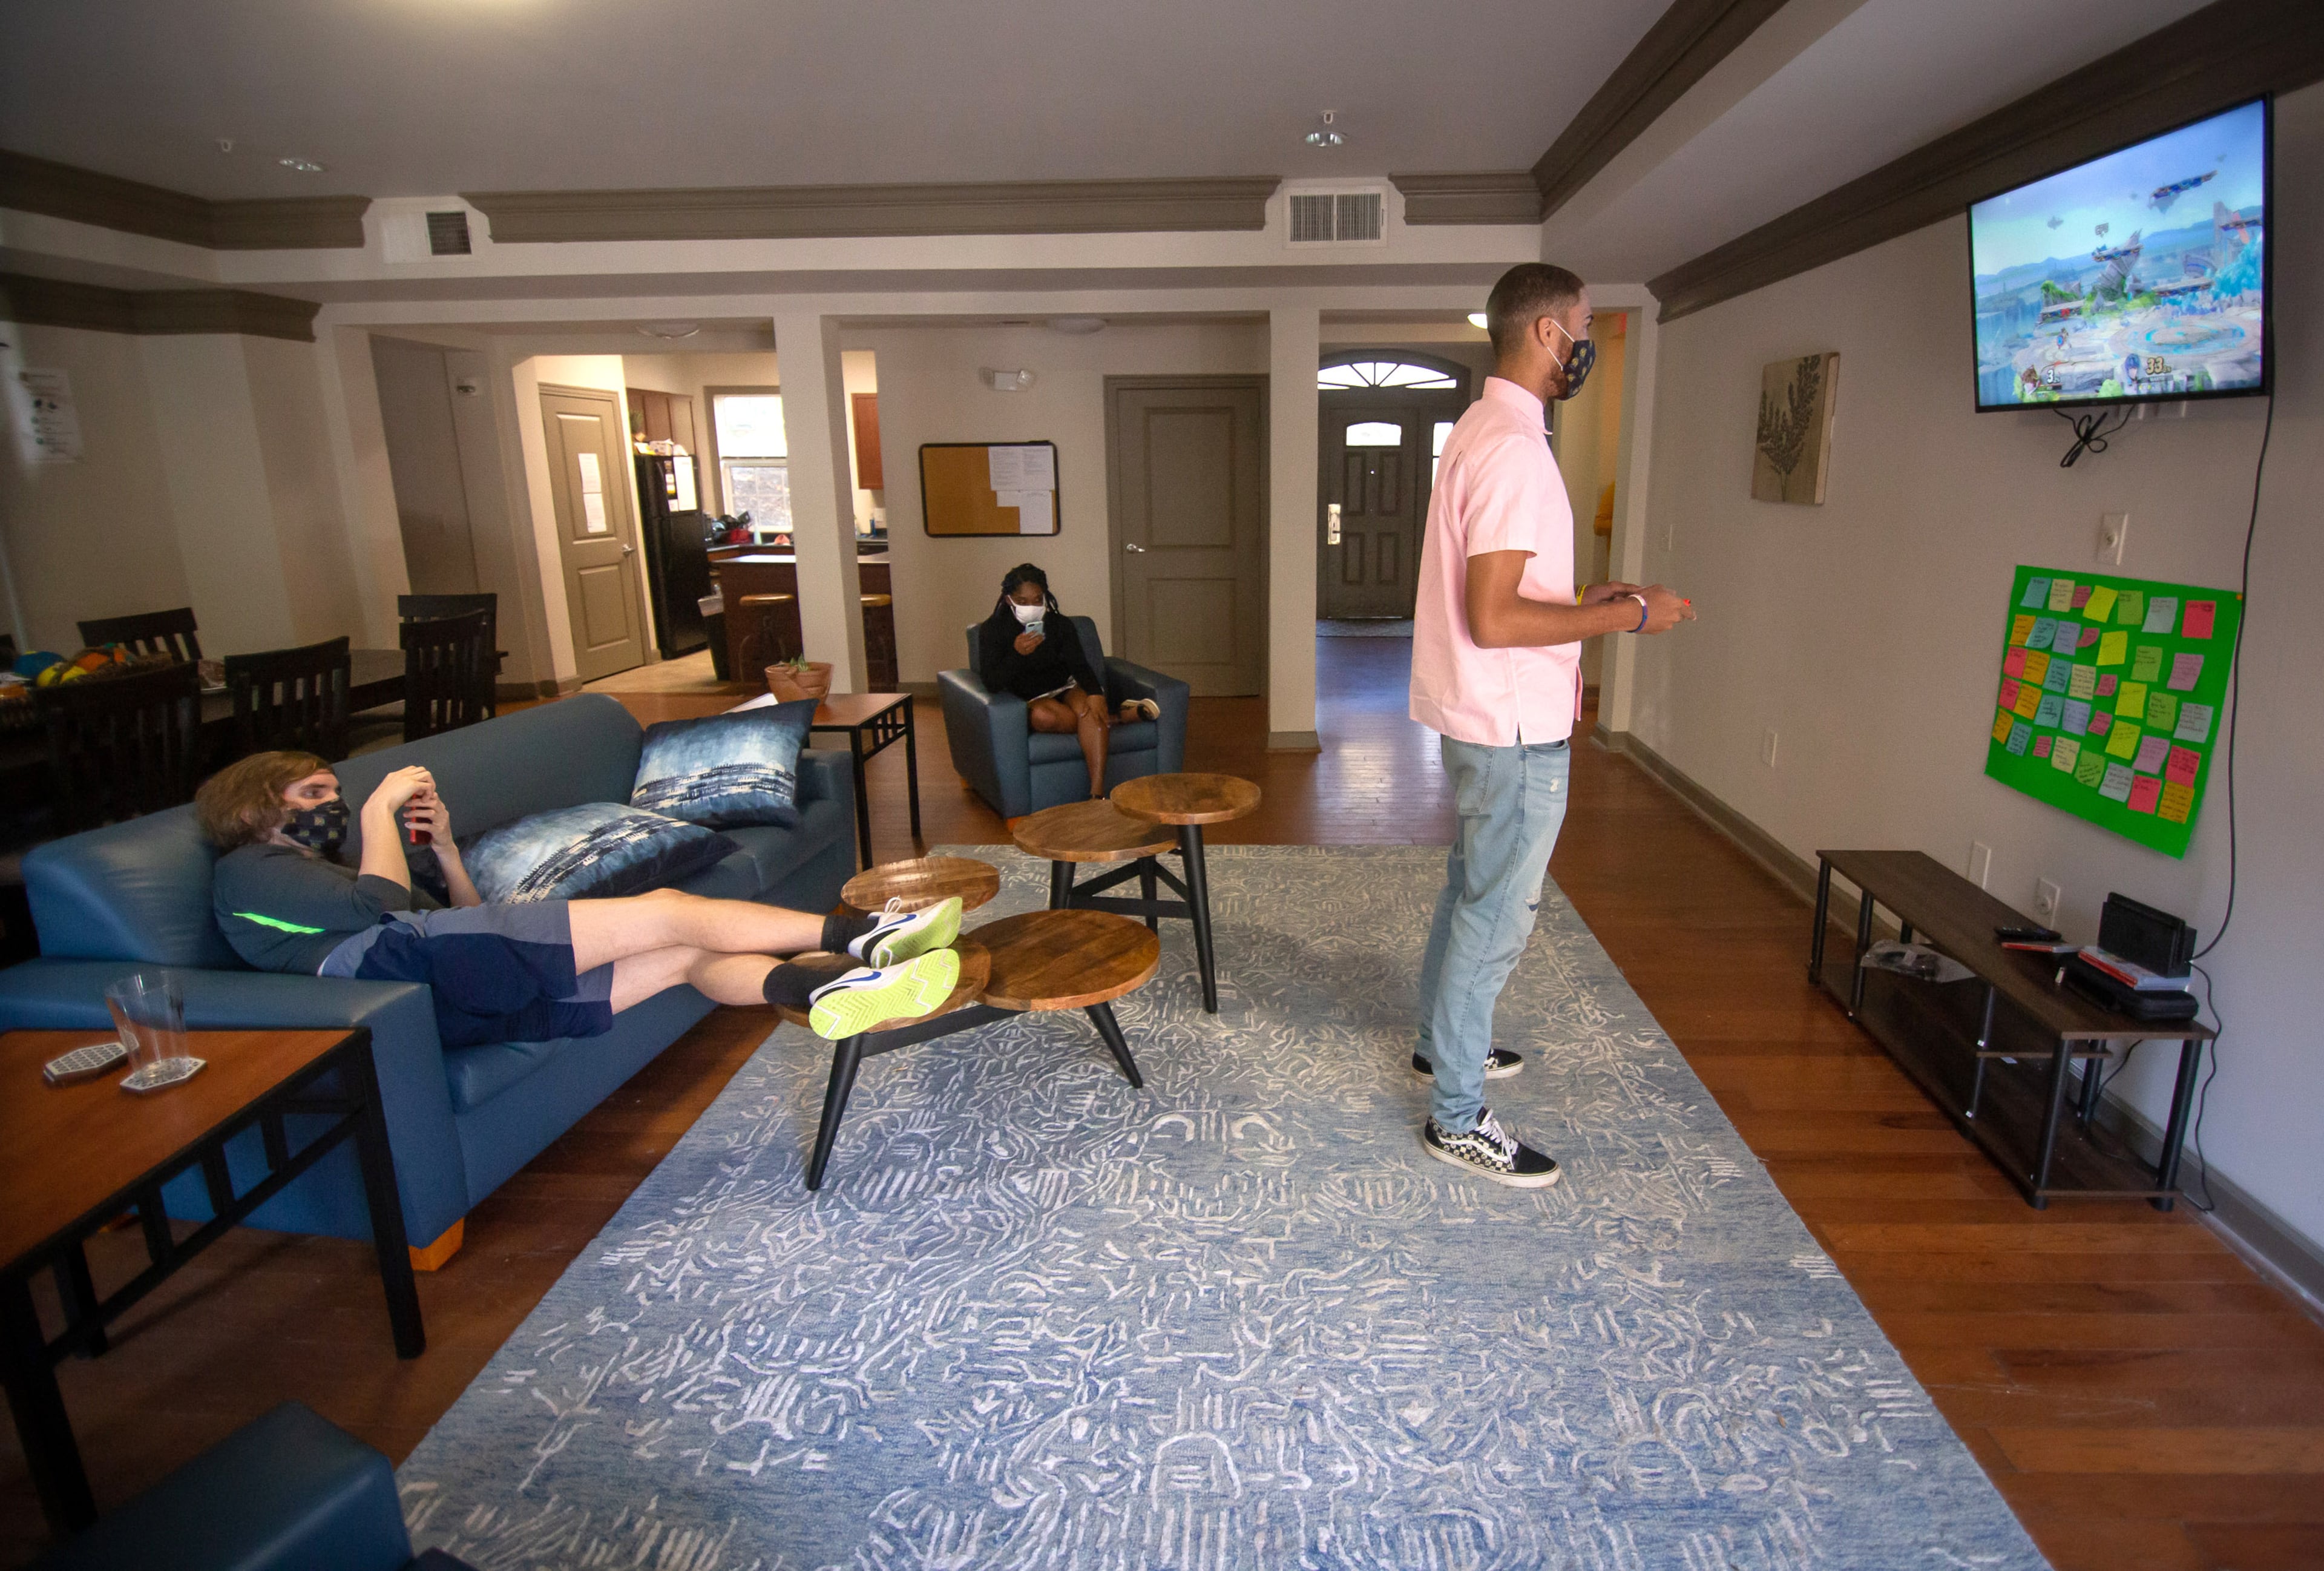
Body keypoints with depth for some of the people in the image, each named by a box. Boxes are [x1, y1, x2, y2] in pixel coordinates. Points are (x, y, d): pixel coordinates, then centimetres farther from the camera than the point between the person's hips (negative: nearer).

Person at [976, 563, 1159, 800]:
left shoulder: (1059, 624, 2)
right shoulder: (993, 630, -4)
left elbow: (1079, 664, -7)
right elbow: (992, 683, -13)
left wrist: (1096, 694, -29)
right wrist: (1017, 654, -31)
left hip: (1067, 689, 1)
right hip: (1032, 701, -1)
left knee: (1087, 707, -35)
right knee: (1042, 716, -38)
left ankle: (1097, 793, -42)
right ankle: (1125, 715, -21)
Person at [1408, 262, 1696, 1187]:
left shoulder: (1483, 431, 12)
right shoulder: (1513, 448, -21)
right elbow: (1495, 620, -28)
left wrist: (1590, 599, 15)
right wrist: (1627, 616, -19)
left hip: (1483, 721, 10)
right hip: (1514, 729, -10)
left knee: (1472, 891, 23)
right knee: (1496, 918, 0)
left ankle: (1443, 1043, 41)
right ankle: (1457, 1118, 14)